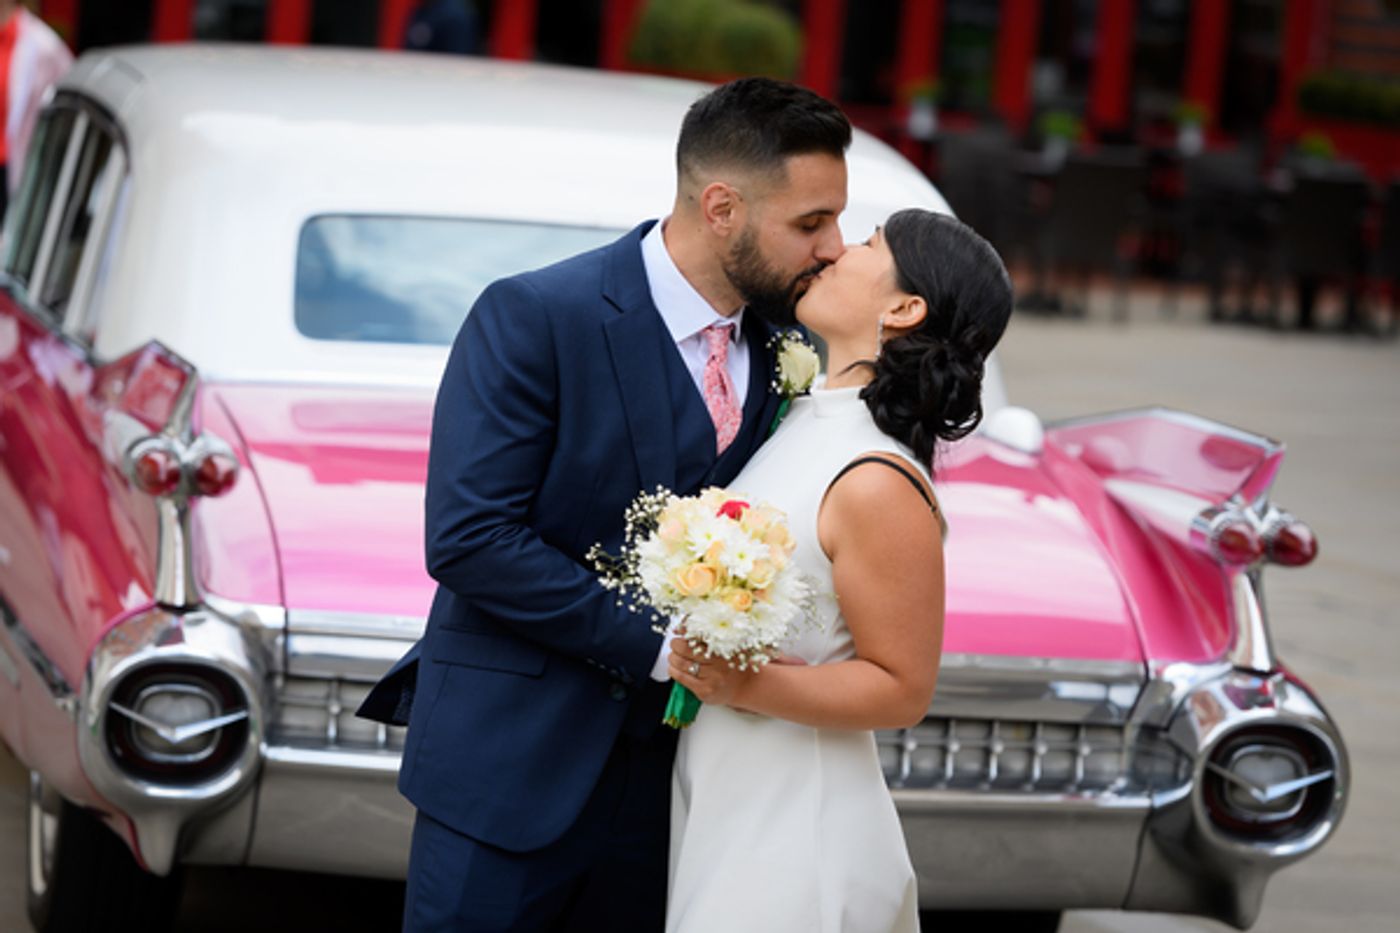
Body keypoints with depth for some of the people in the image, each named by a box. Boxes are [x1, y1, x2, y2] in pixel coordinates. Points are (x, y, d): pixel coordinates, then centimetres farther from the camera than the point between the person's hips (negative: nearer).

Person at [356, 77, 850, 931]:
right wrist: (657, 646, -19)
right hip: (513, 766, -5)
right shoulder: (533, 318, -14)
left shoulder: (785, 345, 4)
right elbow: (468, 539, -19)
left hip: (665, 761, 5)